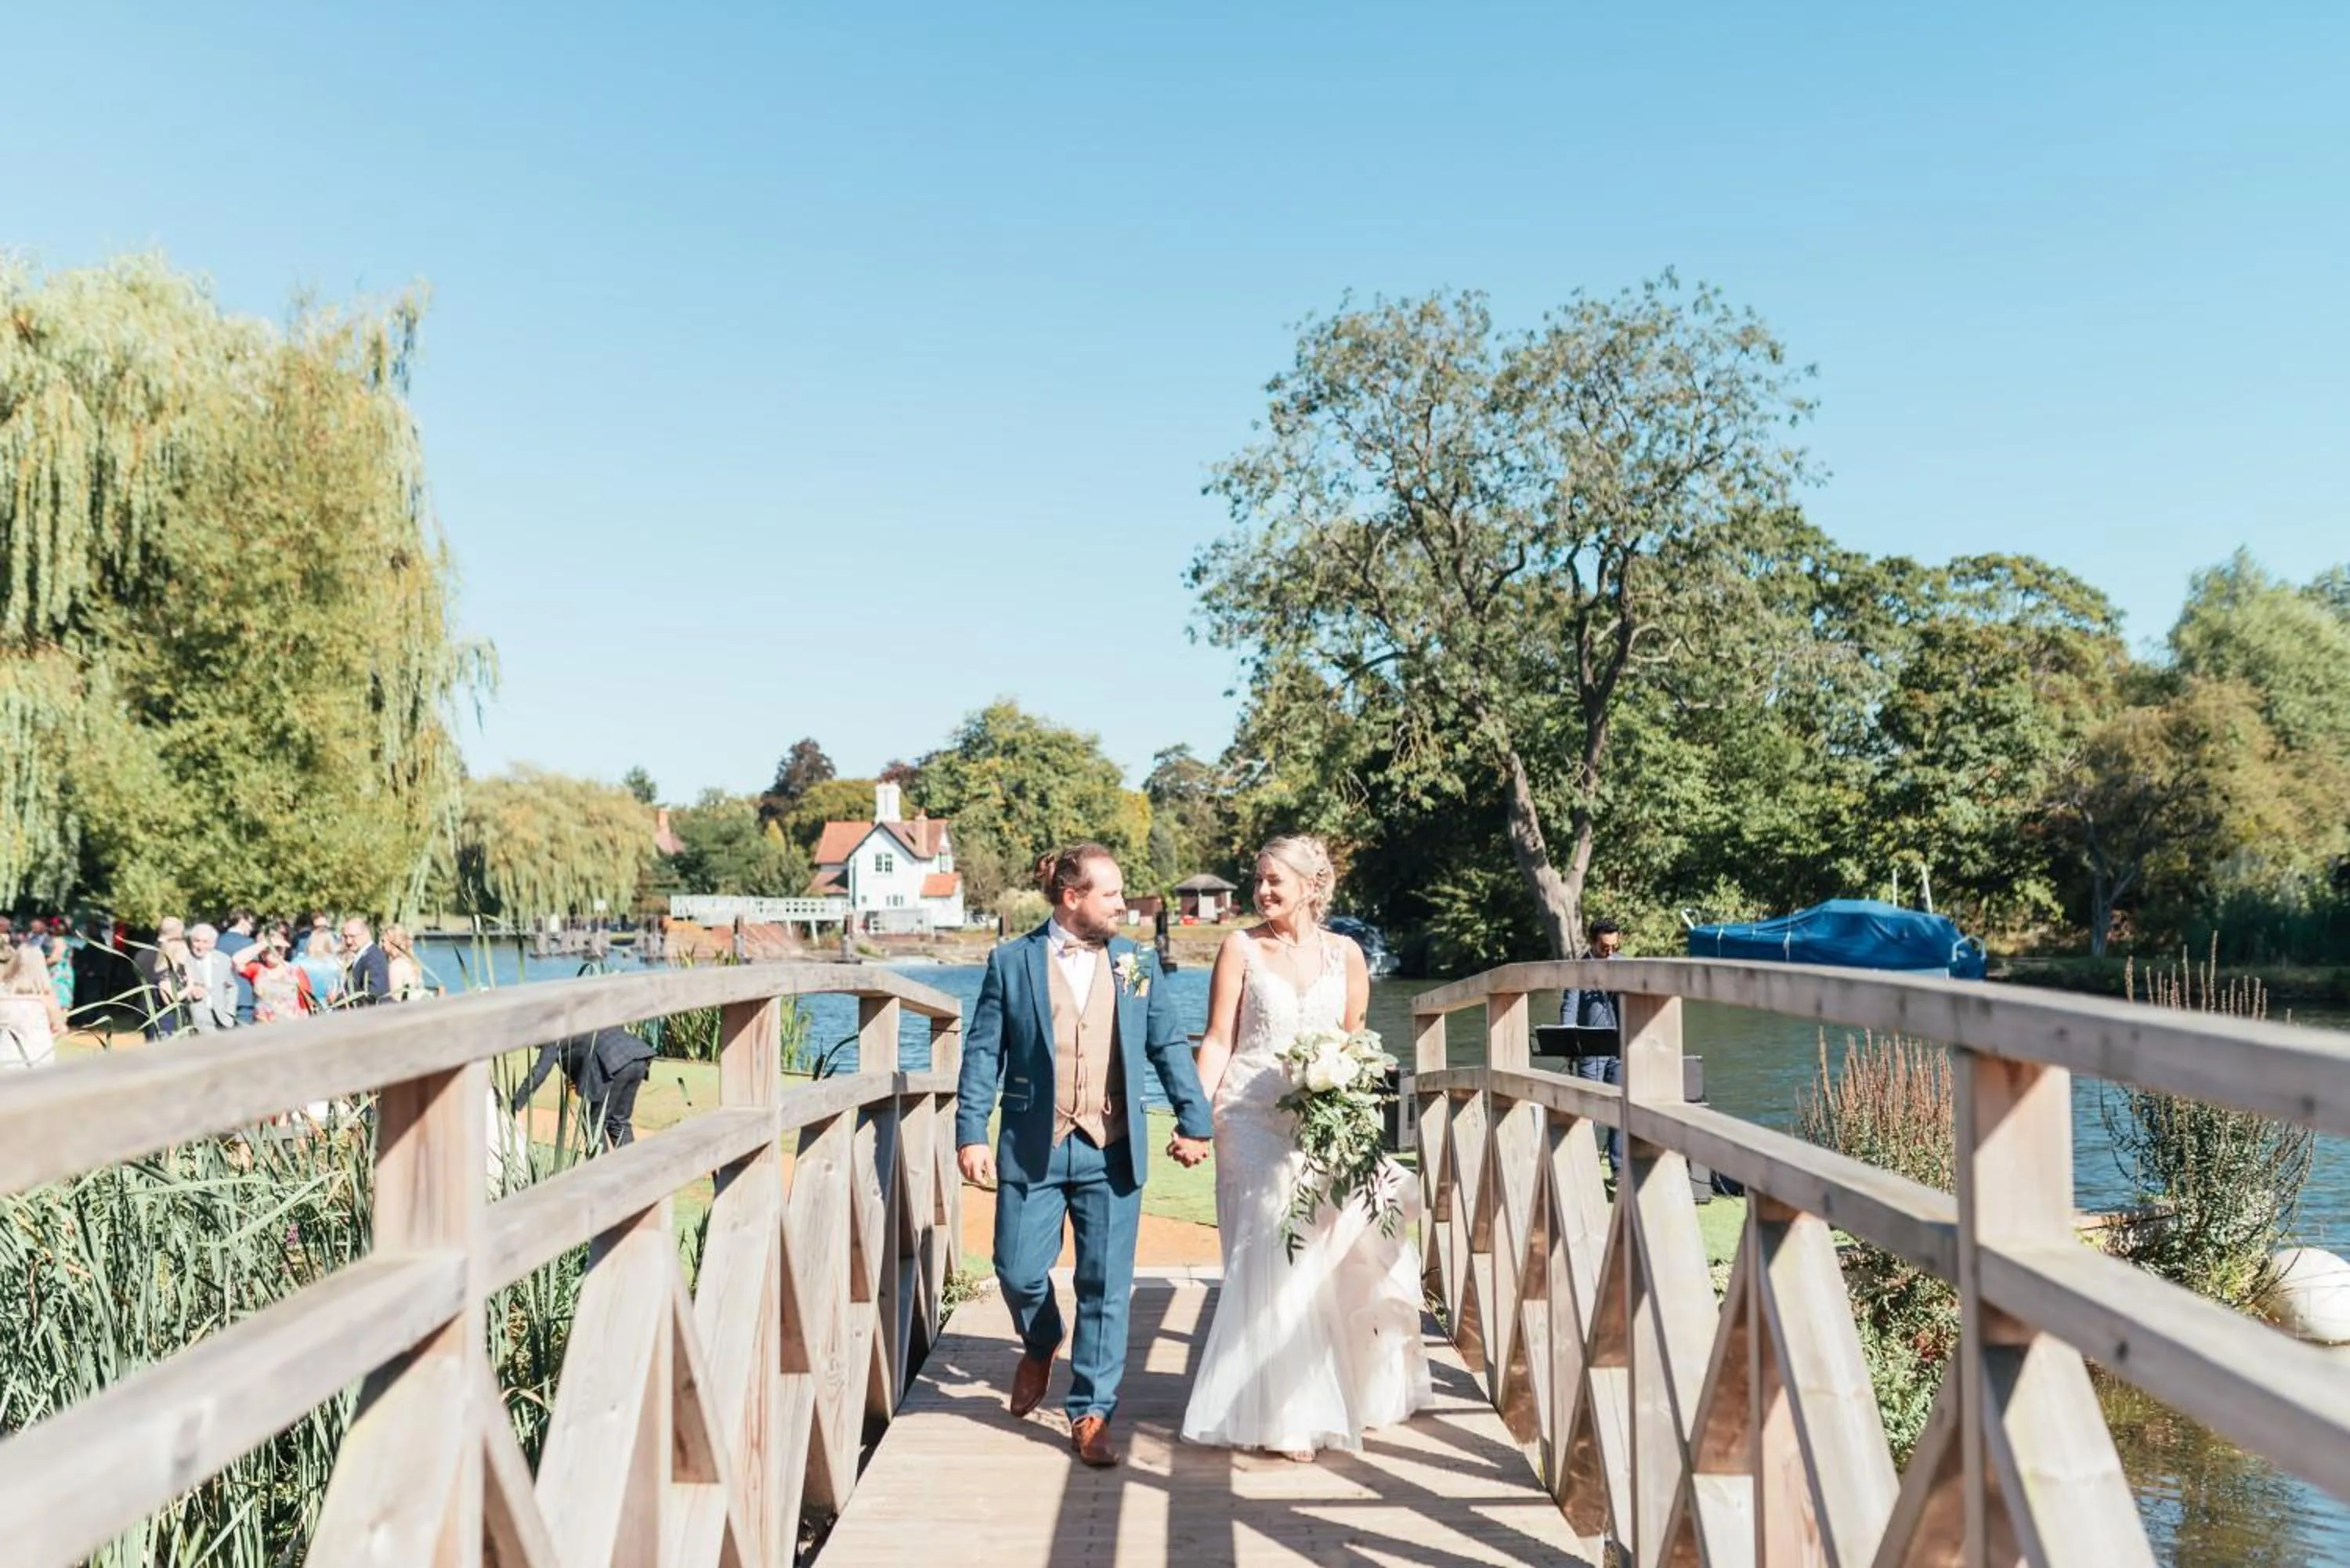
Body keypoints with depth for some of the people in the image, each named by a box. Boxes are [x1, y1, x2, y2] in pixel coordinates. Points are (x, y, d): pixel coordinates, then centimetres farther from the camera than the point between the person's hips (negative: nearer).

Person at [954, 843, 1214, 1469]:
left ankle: (1090, 1414, 15)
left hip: (1113, 1150, 1)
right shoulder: (1012, 961, -1)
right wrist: (971, 1133, -6)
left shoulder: (1135, 962, 5)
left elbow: (1170, 1046, 7)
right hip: (1032, 1147, -1)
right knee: (1019, 1271, 3)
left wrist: (1194, 1122, 2)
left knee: (1106, 1287, 3)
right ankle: (1040, 1346, 37)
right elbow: (983, 1052, 0)